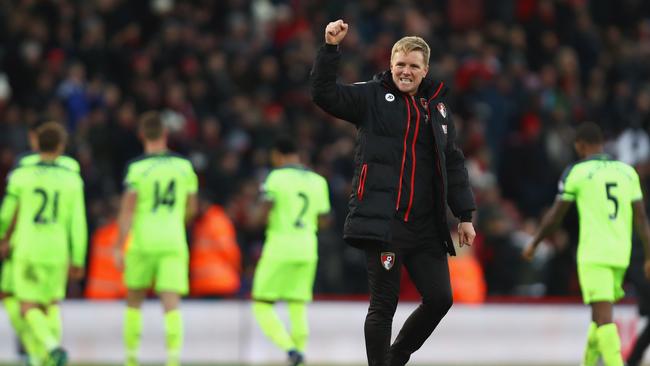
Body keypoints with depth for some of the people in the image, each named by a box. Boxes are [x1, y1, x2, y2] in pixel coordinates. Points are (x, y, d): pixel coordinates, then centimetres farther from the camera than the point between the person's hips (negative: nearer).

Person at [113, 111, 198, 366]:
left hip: (142, 242, -1)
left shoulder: (137, 168, -6)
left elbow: (127, 210, -11)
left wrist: (119, 247, -8)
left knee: (134, 300, 17)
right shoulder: (184, 166, 4)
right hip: (174, 242, 1)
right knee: (171, 304, -5)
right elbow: (191, 208, 15)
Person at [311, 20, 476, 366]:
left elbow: (453, 164, 18)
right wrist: (330, 48, -21)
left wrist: (465, 216, 13)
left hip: (425, 226, 5)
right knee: (384, 304, -4)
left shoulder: (438, 107, 16)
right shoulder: (372, 96, 3)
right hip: (382, 219, -5)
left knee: (440, 298, 2)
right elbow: (324, 93, -9)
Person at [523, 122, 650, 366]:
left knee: (604, 318, -11)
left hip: (593, 256, -5)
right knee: (600, 317, 20)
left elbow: (555, 217, 4)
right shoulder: (627, 171, 11)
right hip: (620, 256, 5)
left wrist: (534, 243, 18)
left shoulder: (576, 172, -1)